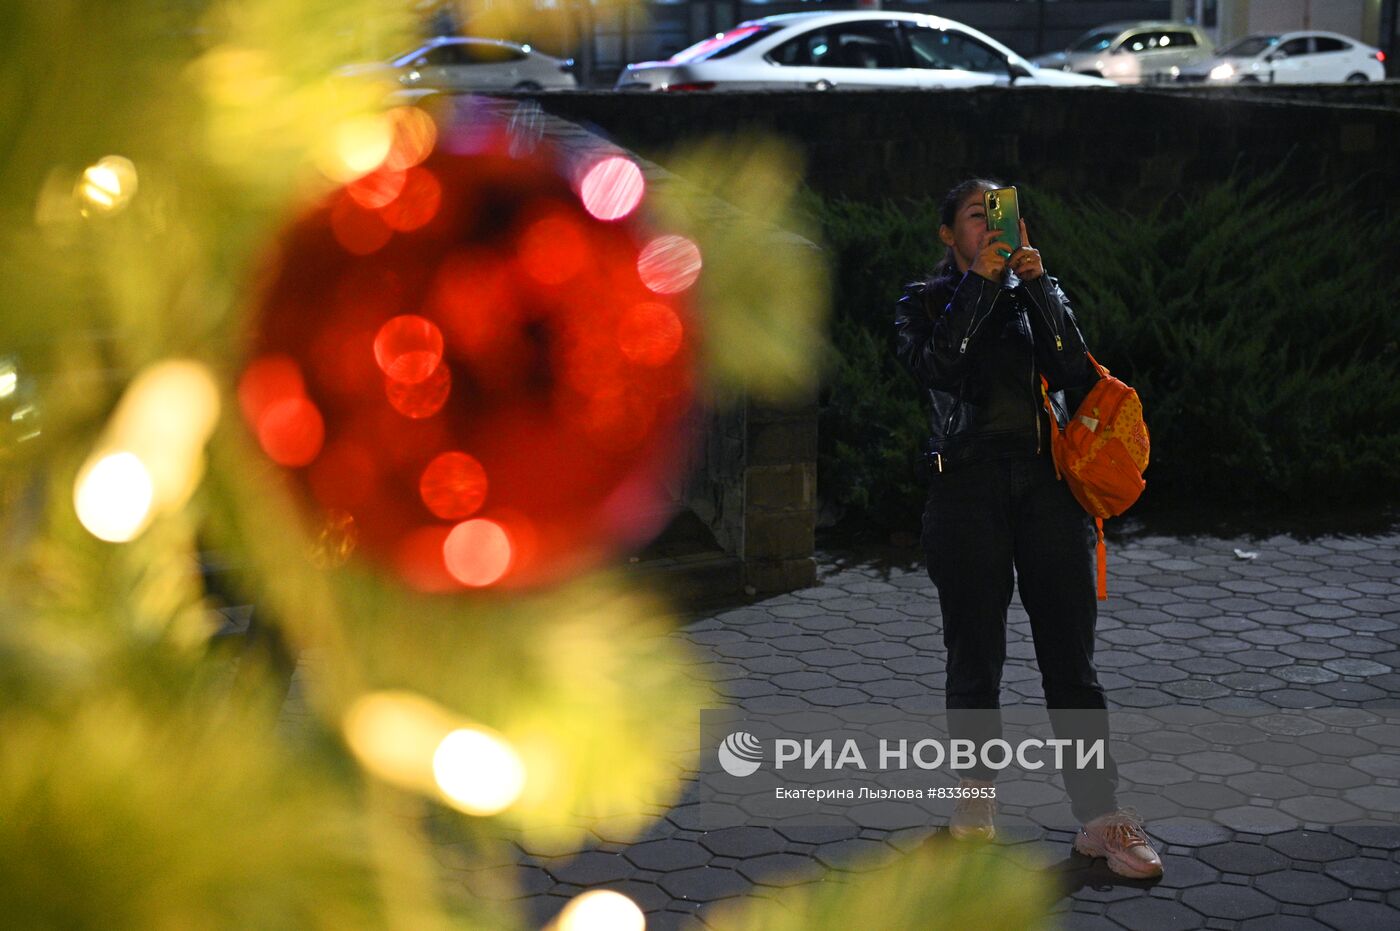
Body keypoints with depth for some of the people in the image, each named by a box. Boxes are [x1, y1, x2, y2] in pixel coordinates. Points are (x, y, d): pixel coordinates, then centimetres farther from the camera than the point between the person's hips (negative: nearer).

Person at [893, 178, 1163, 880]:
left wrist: (1036, 282, -8)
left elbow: (1075, 373, -3)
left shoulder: (1038, 293, 14)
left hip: (1048, 485, 2)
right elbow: (937, 368, -14)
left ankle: (1100, 816, 0)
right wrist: (978, 283, -11)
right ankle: (977, 794, 22)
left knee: (1071, 657, -1)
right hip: (967, 486, -2)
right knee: (975, 657, 5)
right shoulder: (926, 301, 8)